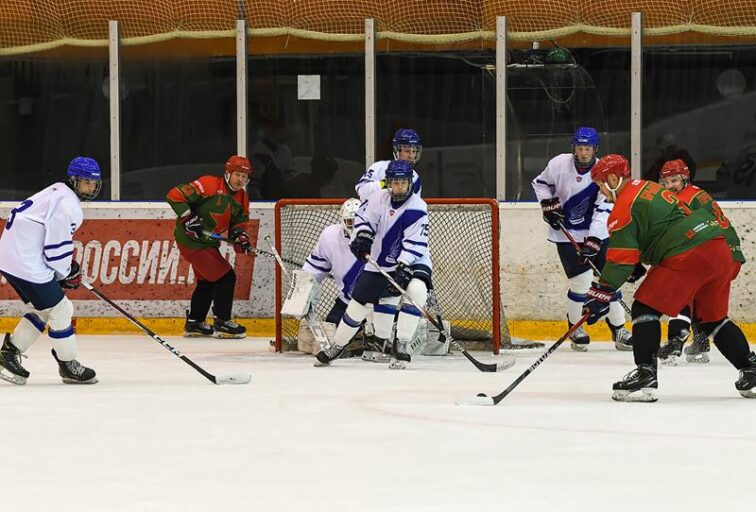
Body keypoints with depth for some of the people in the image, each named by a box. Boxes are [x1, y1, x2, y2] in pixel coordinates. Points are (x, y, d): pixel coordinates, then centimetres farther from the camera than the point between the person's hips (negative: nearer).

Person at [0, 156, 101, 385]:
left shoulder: (58, 192, 16)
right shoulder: (67, 205, -17)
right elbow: (56, 247, -18)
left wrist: (70, 263, 20)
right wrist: (67, 273, -1)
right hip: (27, 263, -11)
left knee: (43, 310, 19)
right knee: (60, 309, -2)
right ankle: (68, 366, 9)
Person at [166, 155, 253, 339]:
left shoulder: (241, 198, 6)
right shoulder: (210, 185, -20)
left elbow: (238, 224, 9)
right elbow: (175, 195, -23)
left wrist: (241, 237, -13)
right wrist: (188, 219, -27)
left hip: (208, 242, 10)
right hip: (191, 239, -10)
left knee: (206, 282, 22)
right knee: (225, 277, -10)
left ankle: (194, 324, 34)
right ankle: (221, 324, -3)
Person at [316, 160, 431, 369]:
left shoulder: (418, 208, -19)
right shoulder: (380, 198, -8)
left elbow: (415, 243, -23)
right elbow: (363, 217, 5)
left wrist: (404, 267, -32)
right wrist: (362, 236, -14)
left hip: (412, 260, -4)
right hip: (380, 261, 4)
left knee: (416, 290, -32)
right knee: (359, 300, 7)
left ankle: (400, 346, -24)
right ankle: (337, 346, 27)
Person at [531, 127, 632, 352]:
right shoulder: (559, 164, -11)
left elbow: (604, 209, -20)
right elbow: (540, 183, 9)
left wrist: (593, 240, -29)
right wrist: (548, 204, -7)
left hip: (596, 232, 1)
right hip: (566, 234, -1)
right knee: (581, 280, -11)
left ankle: (618, 329, 13)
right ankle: (575, 329, 9)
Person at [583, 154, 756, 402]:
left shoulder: (624, 207, -2)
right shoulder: (648, 188, 26)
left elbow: (621, 259, -6)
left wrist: (600, 294, -2)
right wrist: (642, 262, 35)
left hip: (687, 256, -9)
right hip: (720, 250, 9)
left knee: (645, 307, -1)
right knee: (713, 317, 21)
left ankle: (645, 376, -8)